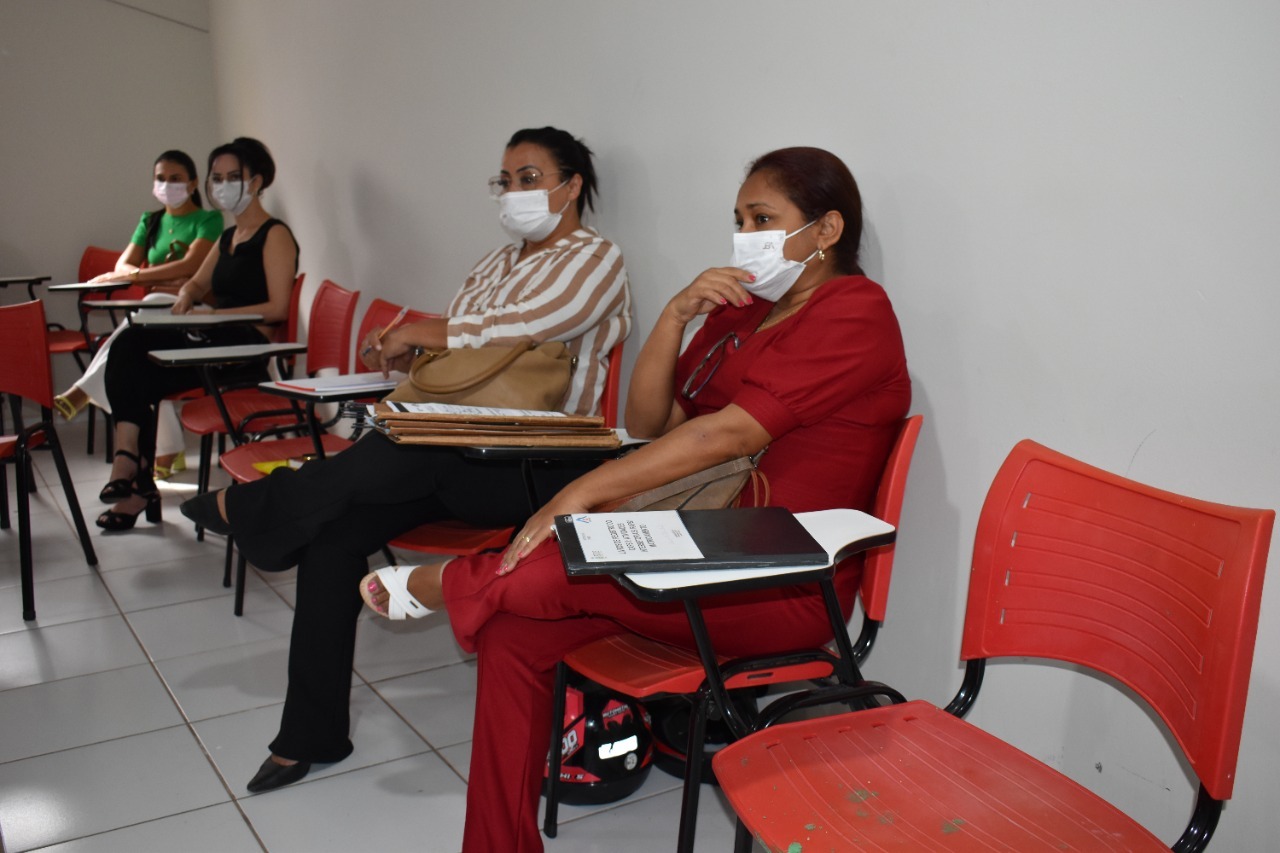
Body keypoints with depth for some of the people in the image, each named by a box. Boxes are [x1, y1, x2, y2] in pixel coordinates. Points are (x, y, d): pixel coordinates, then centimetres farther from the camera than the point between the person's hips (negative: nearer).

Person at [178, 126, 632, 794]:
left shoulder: (596, 260, -1)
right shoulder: (497, 263, 25)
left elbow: (518, 329, -17)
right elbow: (457, 355, 21)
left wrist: (418, 334, -7)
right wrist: (408, 355, -1)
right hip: (457, 451, 8)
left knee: (410, 450, -35)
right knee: (333, 532, -13)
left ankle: (254, 505, -7)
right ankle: (311, 734, -5)